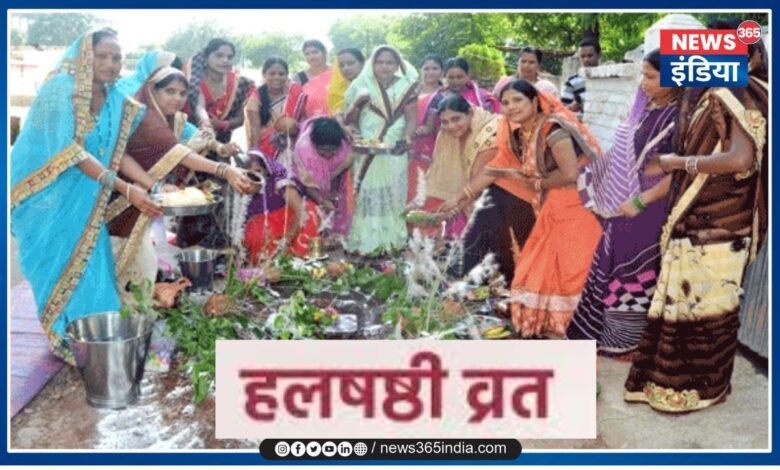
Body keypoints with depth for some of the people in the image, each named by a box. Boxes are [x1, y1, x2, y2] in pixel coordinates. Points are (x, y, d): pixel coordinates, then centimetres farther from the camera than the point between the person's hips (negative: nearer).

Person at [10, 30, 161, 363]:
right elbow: (69, 151, -26)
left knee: (89, 265, 7)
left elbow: (114, 153, 6)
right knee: (59, 267, 0)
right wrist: (125, 189, -32)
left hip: (83, 198, 6)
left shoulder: (116, 101, 1)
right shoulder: (61, 89, -19)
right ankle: (66, 338, 14)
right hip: (47, 195, -6)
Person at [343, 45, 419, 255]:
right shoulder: (362, 87, 5)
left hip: (394, 152, 1)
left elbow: (411, 118, 0)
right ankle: (365, 242, 0)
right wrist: (355, 136, -15)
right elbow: (351, 120, 4)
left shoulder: (405, 87, 6)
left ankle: (392, 241, 7)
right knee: (366, 196, -3)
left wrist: (407, 137, -19)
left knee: (393, 196, 2)